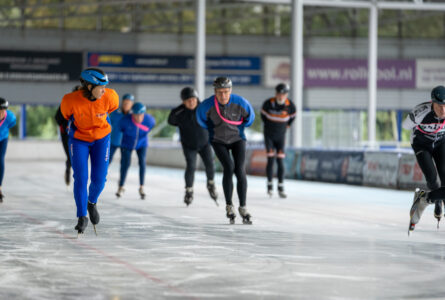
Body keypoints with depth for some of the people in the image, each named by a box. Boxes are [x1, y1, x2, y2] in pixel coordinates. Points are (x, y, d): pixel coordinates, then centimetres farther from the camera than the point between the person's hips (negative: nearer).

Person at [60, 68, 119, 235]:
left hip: (101, 138, 2)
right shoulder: (70, 100, -28)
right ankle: (82, 217, 2)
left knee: (99, 179, -1)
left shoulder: (110, 97, -24)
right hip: (78, 139, -1)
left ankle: (92, 203, 31)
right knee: (81, 178, -10)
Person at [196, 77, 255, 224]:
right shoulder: (207, 106, -25)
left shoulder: (240, 103, -24)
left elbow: (249, 117, 0)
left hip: (237, 139, 1)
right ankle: (229, 205, -6)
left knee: (240, 170, -15)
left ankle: (243, 207, -2)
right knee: (229, 168, -22)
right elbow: (200, 117, 1)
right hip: (218, 142, -1)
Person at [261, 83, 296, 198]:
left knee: (280, 161, -5)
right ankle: (269, 184, 4)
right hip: (269, 136, -1)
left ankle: (281, 188, -2)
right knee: (270, 159, -10)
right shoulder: (268, 103, -16)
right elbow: (263, 114, 6)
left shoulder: (290, 105, -13)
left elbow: (292, 116, 9)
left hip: (280, 137, 1)